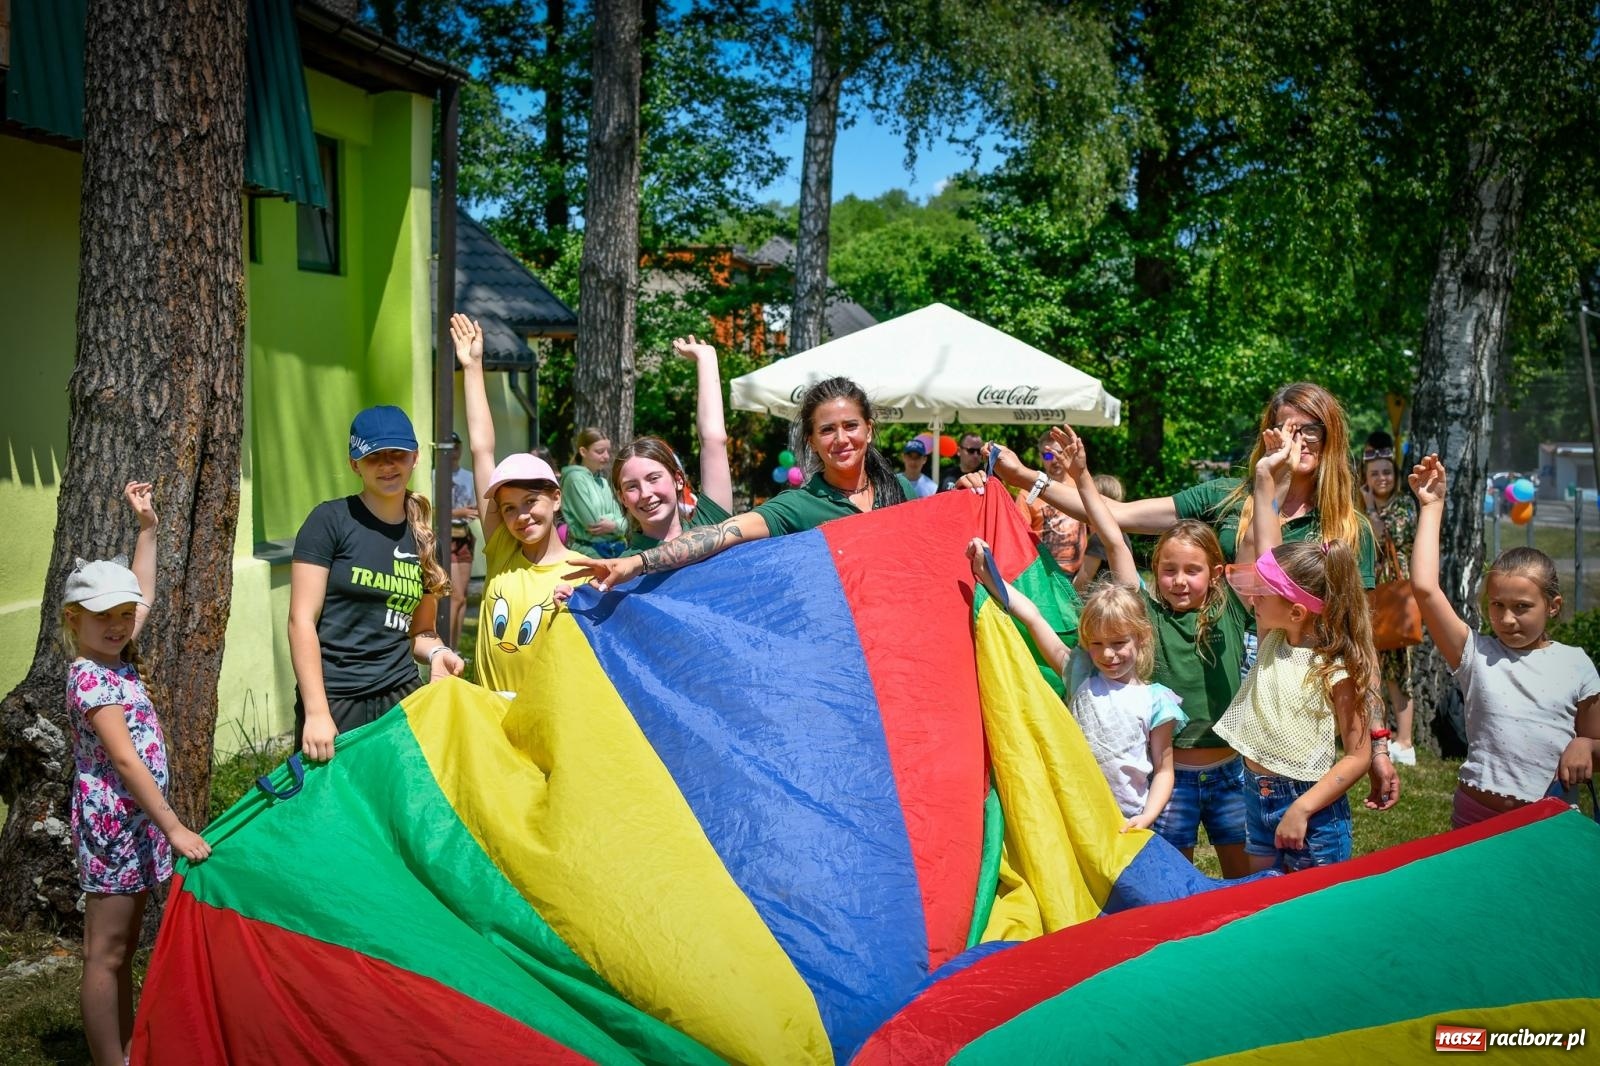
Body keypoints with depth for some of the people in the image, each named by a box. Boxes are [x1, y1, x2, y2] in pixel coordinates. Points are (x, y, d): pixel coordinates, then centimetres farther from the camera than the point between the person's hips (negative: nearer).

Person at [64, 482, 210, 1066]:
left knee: (125, 949, 14)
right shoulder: (90, 678, -15)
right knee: (105, 953, -2)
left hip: (138, 820, 9)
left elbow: (142, 594, 24)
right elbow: (125, 759, -21)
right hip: (112, 820, -9)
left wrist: (147, 527, 20)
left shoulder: (117, 659, 9)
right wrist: (174, 827, -24)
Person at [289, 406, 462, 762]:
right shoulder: (331, 520, -4)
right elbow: (302, 620, -8)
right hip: (335, 702, -4)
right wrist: (316, 713, -15)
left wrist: (436, 650, -3)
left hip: (403, 699, 4)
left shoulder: (423, 536, 11)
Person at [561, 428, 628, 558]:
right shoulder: (575, 478, -8)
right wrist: (615, 518, -1)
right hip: (589, 551, -7)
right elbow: (592, 521, -15)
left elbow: (622, 520, 7)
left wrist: (615, 525, -14)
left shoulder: (603, 482, 14)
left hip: (616, 548, 7)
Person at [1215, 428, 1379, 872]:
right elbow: (1267, 547, 1)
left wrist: (1302, 809, -23)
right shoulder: (1274, 639, 0)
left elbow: (1359, 754, -16)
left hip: (1309, 806, -7)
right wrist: (1266, 476, 0)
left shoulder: (1336, 672, -18)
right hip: (1257, 795, 7)